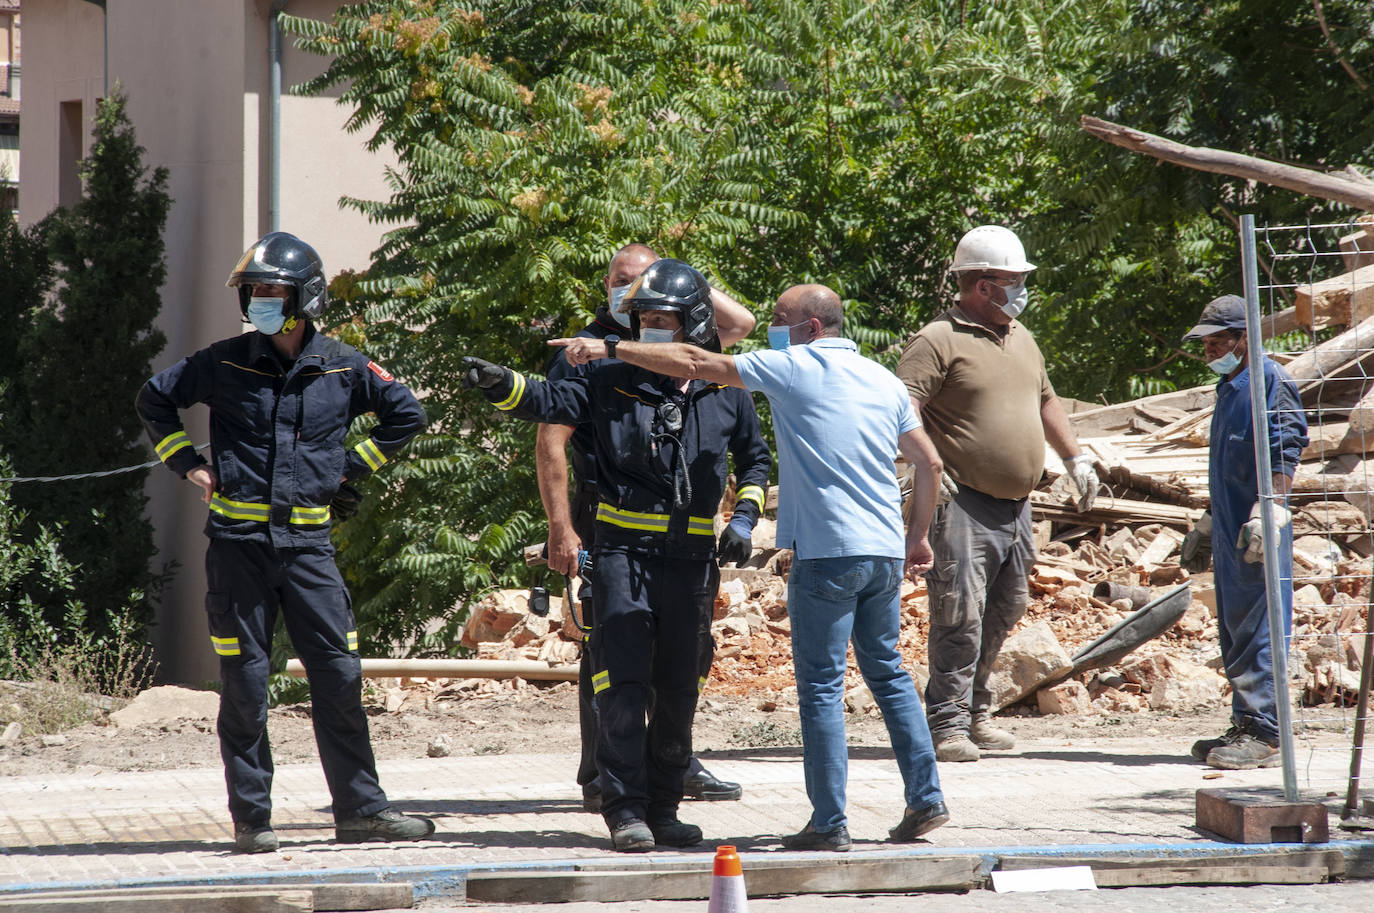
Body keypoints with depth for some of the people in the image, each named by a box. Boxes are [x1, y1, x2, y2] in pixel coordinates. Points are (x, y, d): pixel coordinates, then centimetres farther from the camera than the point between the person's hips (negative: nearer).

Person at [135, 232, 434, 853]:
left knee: (339, 675, -1)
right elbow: (155, 400, 15)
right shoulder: (225, 363, 0)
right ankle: (251, 819, 8)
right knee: (245, 684, 1)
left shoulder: (341, 367, 2)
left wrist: (351, 467, 8)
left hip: (307, 541, 1)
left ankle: (360, 808, 6)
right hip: (238, 540, -1)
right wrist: (189, 465, 7)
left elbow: (406, 414, 15)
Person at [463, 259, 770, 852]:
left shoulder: (726, 394, 7)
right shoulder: (613, 384, 2)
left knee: (678, 689, 7)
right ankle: (625, 808, -9)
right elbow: (550, 402, -8)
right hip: (624, 550, -2)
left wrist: (744, 517, 6)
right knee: (623, 680, -11)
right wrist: (502, 385, -27)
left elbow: (754, 460, 20)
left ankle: (663, 807, 16)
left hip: (693, 555, 2)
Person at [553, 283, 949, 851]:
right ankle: (925, 799, 15)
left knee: (821, 686, -2)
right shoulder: (884, 381, 14)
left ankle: (829, 823, -4)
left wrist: (611, 349, 4)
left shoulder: (793, 369, -3)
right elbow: (929, 464, 15)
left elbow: (695, 364, -2)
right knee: (888, 673, 17)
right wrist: (918, 537, 25)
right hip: (886, 552, 7)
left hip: (828, 552, -6)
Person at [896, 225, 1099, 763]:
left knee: (1004, 611, 11)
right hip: (964, 502, -8)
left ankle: (975, 712, 21)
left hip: (1015, 506, 8)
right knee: (960, 612, -13)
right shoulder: (939, 341, -9)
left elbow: (1045, 401, 32)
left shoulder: (1019, 337, 18)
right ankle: (948, 724, -12)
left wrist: (1074, 458, 28)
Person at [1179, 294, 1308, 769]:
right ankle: (1246, 726, 17)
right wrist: (1207, 525, 32)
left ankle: (1264, 733, -11)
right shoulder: (1228, 387, 20)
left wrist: (1270, 509, -25)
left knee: (1256, 628, -11)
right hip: (1230, 528, 10)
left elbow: (1285, 453, -17)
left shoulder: (1270, 380, -9)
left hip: (1259, 533, -10)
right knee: (1234, 630, 11)